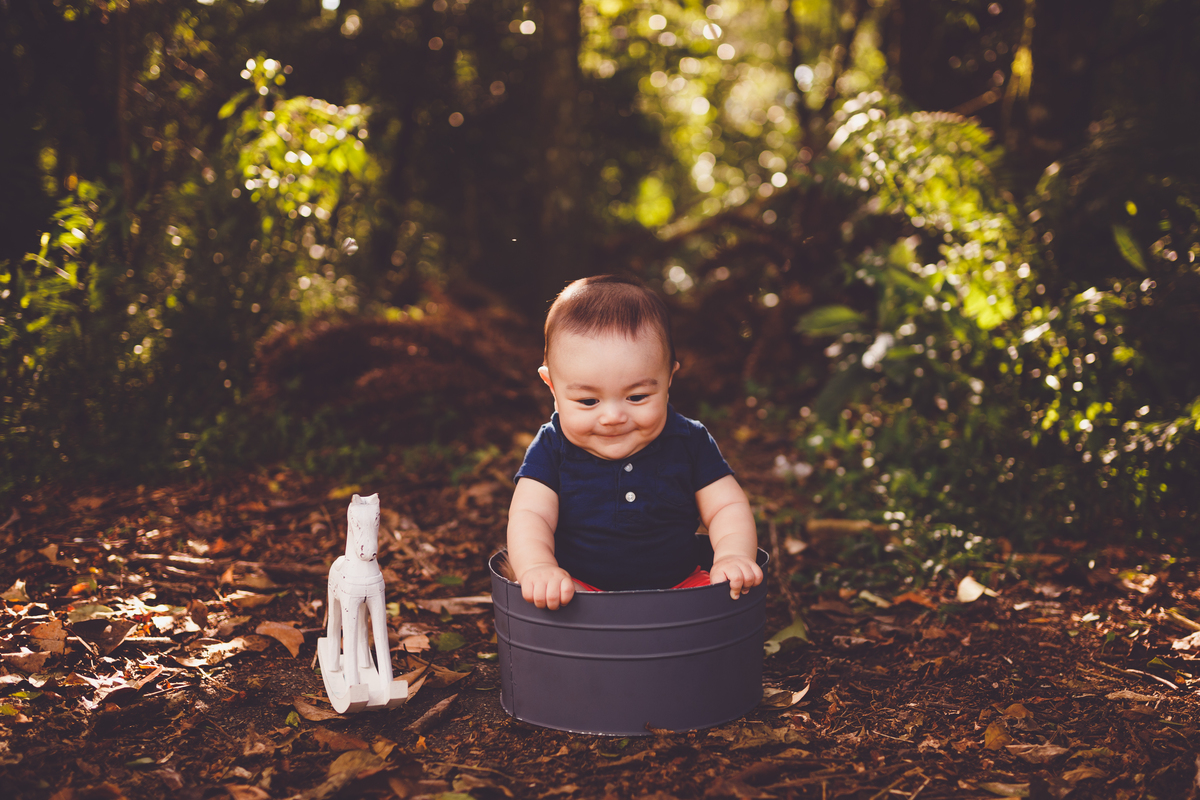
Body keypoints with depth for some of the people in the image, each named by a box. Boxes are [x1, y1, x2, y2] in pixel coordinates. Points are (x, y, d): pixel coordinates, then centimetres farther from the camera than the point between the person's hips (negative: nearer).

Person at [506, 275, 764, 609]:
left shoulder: (689, 442, 1)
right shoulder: (552, 449, -3)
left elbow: (728, 507, 3)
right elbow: (529, 515, -13)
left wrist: (732, 556, -20)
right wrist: (537, 568, -35)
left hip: (679, 585, 3)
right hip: (579, 588, -3)